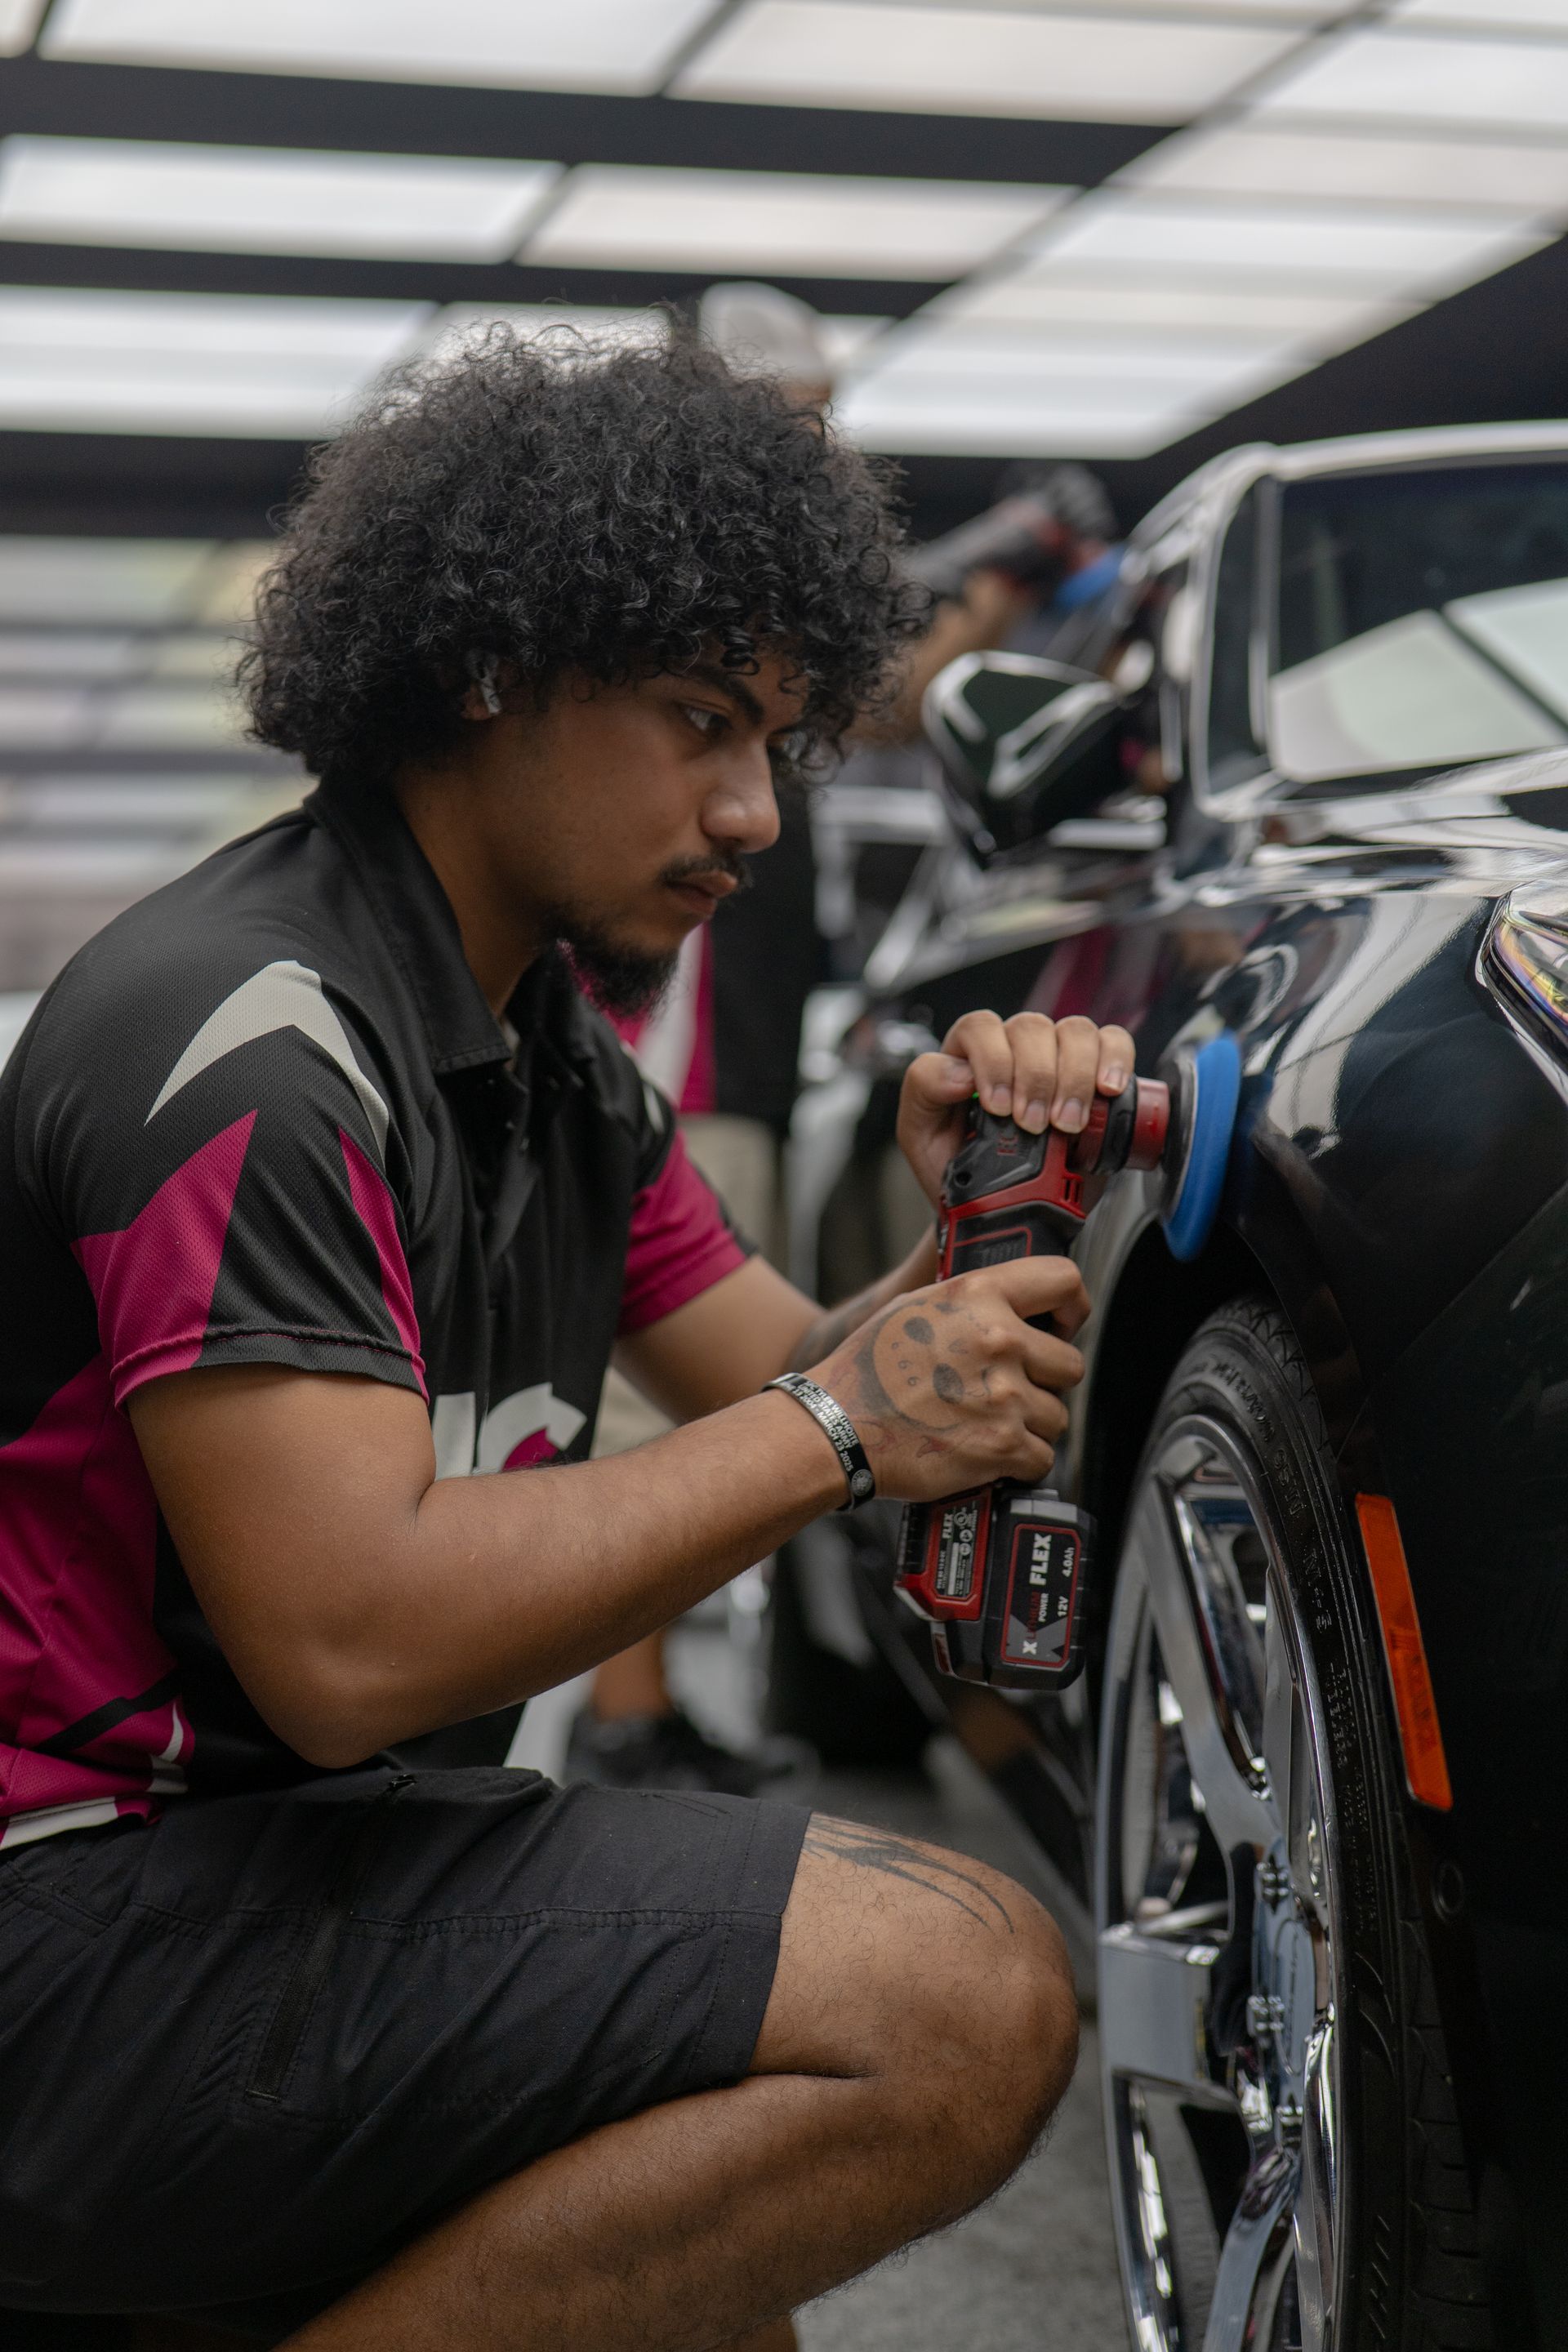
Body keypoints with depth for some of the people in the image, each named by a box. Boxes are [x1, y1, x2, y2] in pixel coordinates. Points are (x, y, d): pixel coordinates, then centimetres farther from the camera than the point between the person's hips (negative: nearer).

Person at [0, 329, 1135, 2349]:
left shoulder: (557, 1061, 14)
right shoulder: (248, 1035, -18)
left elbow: (782, 1394, 16)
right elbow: (350, 1641, -27)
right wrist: (840, 1423, -19)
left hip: (313, 1861, 10)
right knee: (963, 2003, -22)